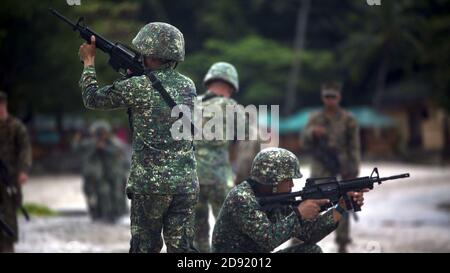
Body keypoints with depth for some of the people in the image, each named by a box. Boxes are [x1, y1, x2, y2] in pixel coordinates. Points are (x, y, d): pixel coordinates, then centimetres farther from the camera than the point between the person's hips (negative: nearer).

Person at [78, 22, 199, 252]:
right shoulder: (189, 87, 6)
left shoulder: (139, 87, -10)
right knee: (181, 248, 6)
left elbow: (93, 98, 3)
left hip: (150, 183, -4)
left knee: (146, 247, 9)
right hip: (186, 183, 4)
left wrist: (88, 62, 17)